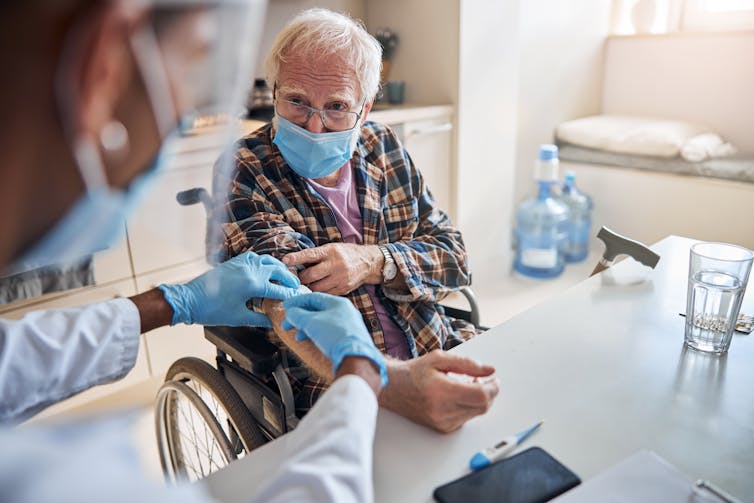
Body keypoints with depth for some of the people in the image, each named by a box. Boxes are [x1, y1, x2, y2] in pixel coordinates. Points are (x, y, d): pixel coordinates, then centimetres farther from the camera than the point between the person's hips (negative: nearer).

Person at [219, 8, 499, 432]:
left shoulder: (384, 148, 6)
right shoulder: (243, 176, -10)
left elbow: (455, 257, 4)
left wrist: (373, 262, -17)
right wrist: (394, 382, -44)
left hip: (436, 355, 6)